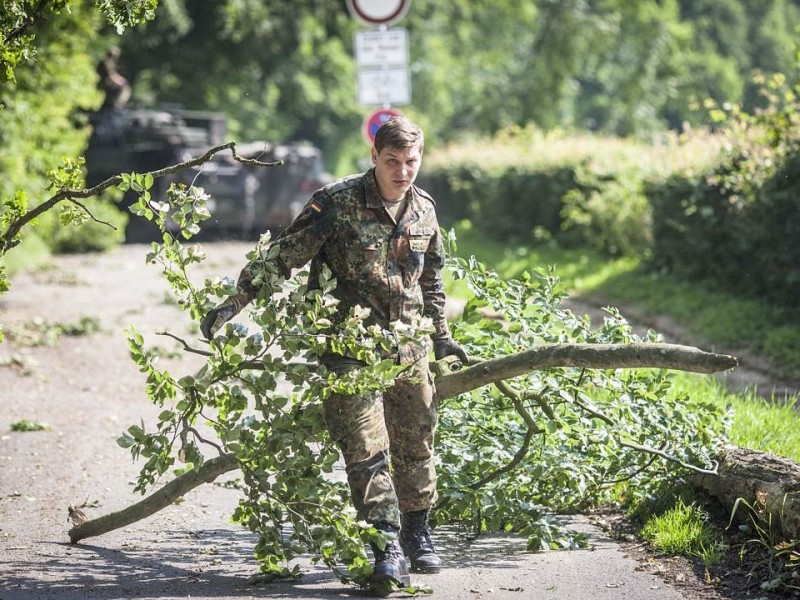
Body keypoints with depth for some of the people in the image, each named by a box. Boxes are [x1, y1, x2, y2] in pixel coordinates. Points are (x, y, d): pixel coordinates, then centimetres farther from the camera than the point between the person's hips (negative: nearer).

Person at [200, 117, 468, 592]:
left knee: (416, 445, 13)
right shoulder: (337, 203, -13)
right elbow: (283, 257, -10)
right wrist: (234, 303, -14)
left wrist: (442, 336, 24)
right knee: (366, 449, -10)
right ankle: (388, 548, -9)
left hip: (409, 349, 5)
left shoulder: (424, 209, 5)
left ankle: (418, 533, 30)